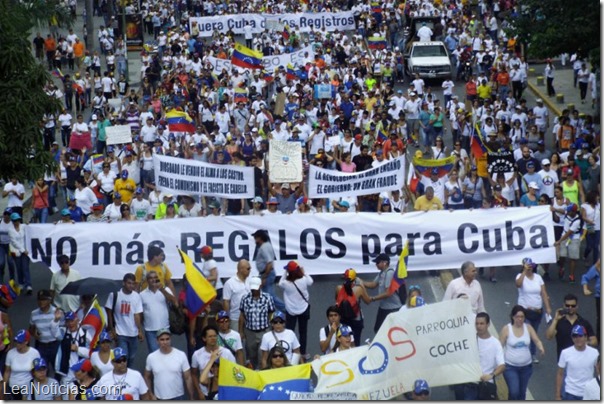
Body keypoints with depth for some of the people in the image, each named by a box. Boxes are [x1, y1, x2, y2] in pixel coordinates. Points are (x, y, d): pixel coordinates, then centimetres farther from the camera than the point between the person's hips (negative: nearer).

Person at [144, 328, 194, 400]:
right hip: (159, 399, 1)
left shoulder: (181, 355, -12)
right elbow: (147, 377, 7)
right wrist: (151, 395, 0)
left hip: (178, 398, -1)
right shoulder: (151, 357, -8)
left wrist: (192, 398, -5)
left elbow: (188, 378, -6)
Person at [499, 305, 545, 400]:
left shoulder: (528, 327, -4)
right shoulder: (506, 329, -12)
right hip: (510, 366, -3)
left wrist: (541, 348, -33)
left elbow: (537, 341, -10)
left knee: (522, 392, 15)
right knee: (514, 392, -14)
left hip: (526, 366, 3)